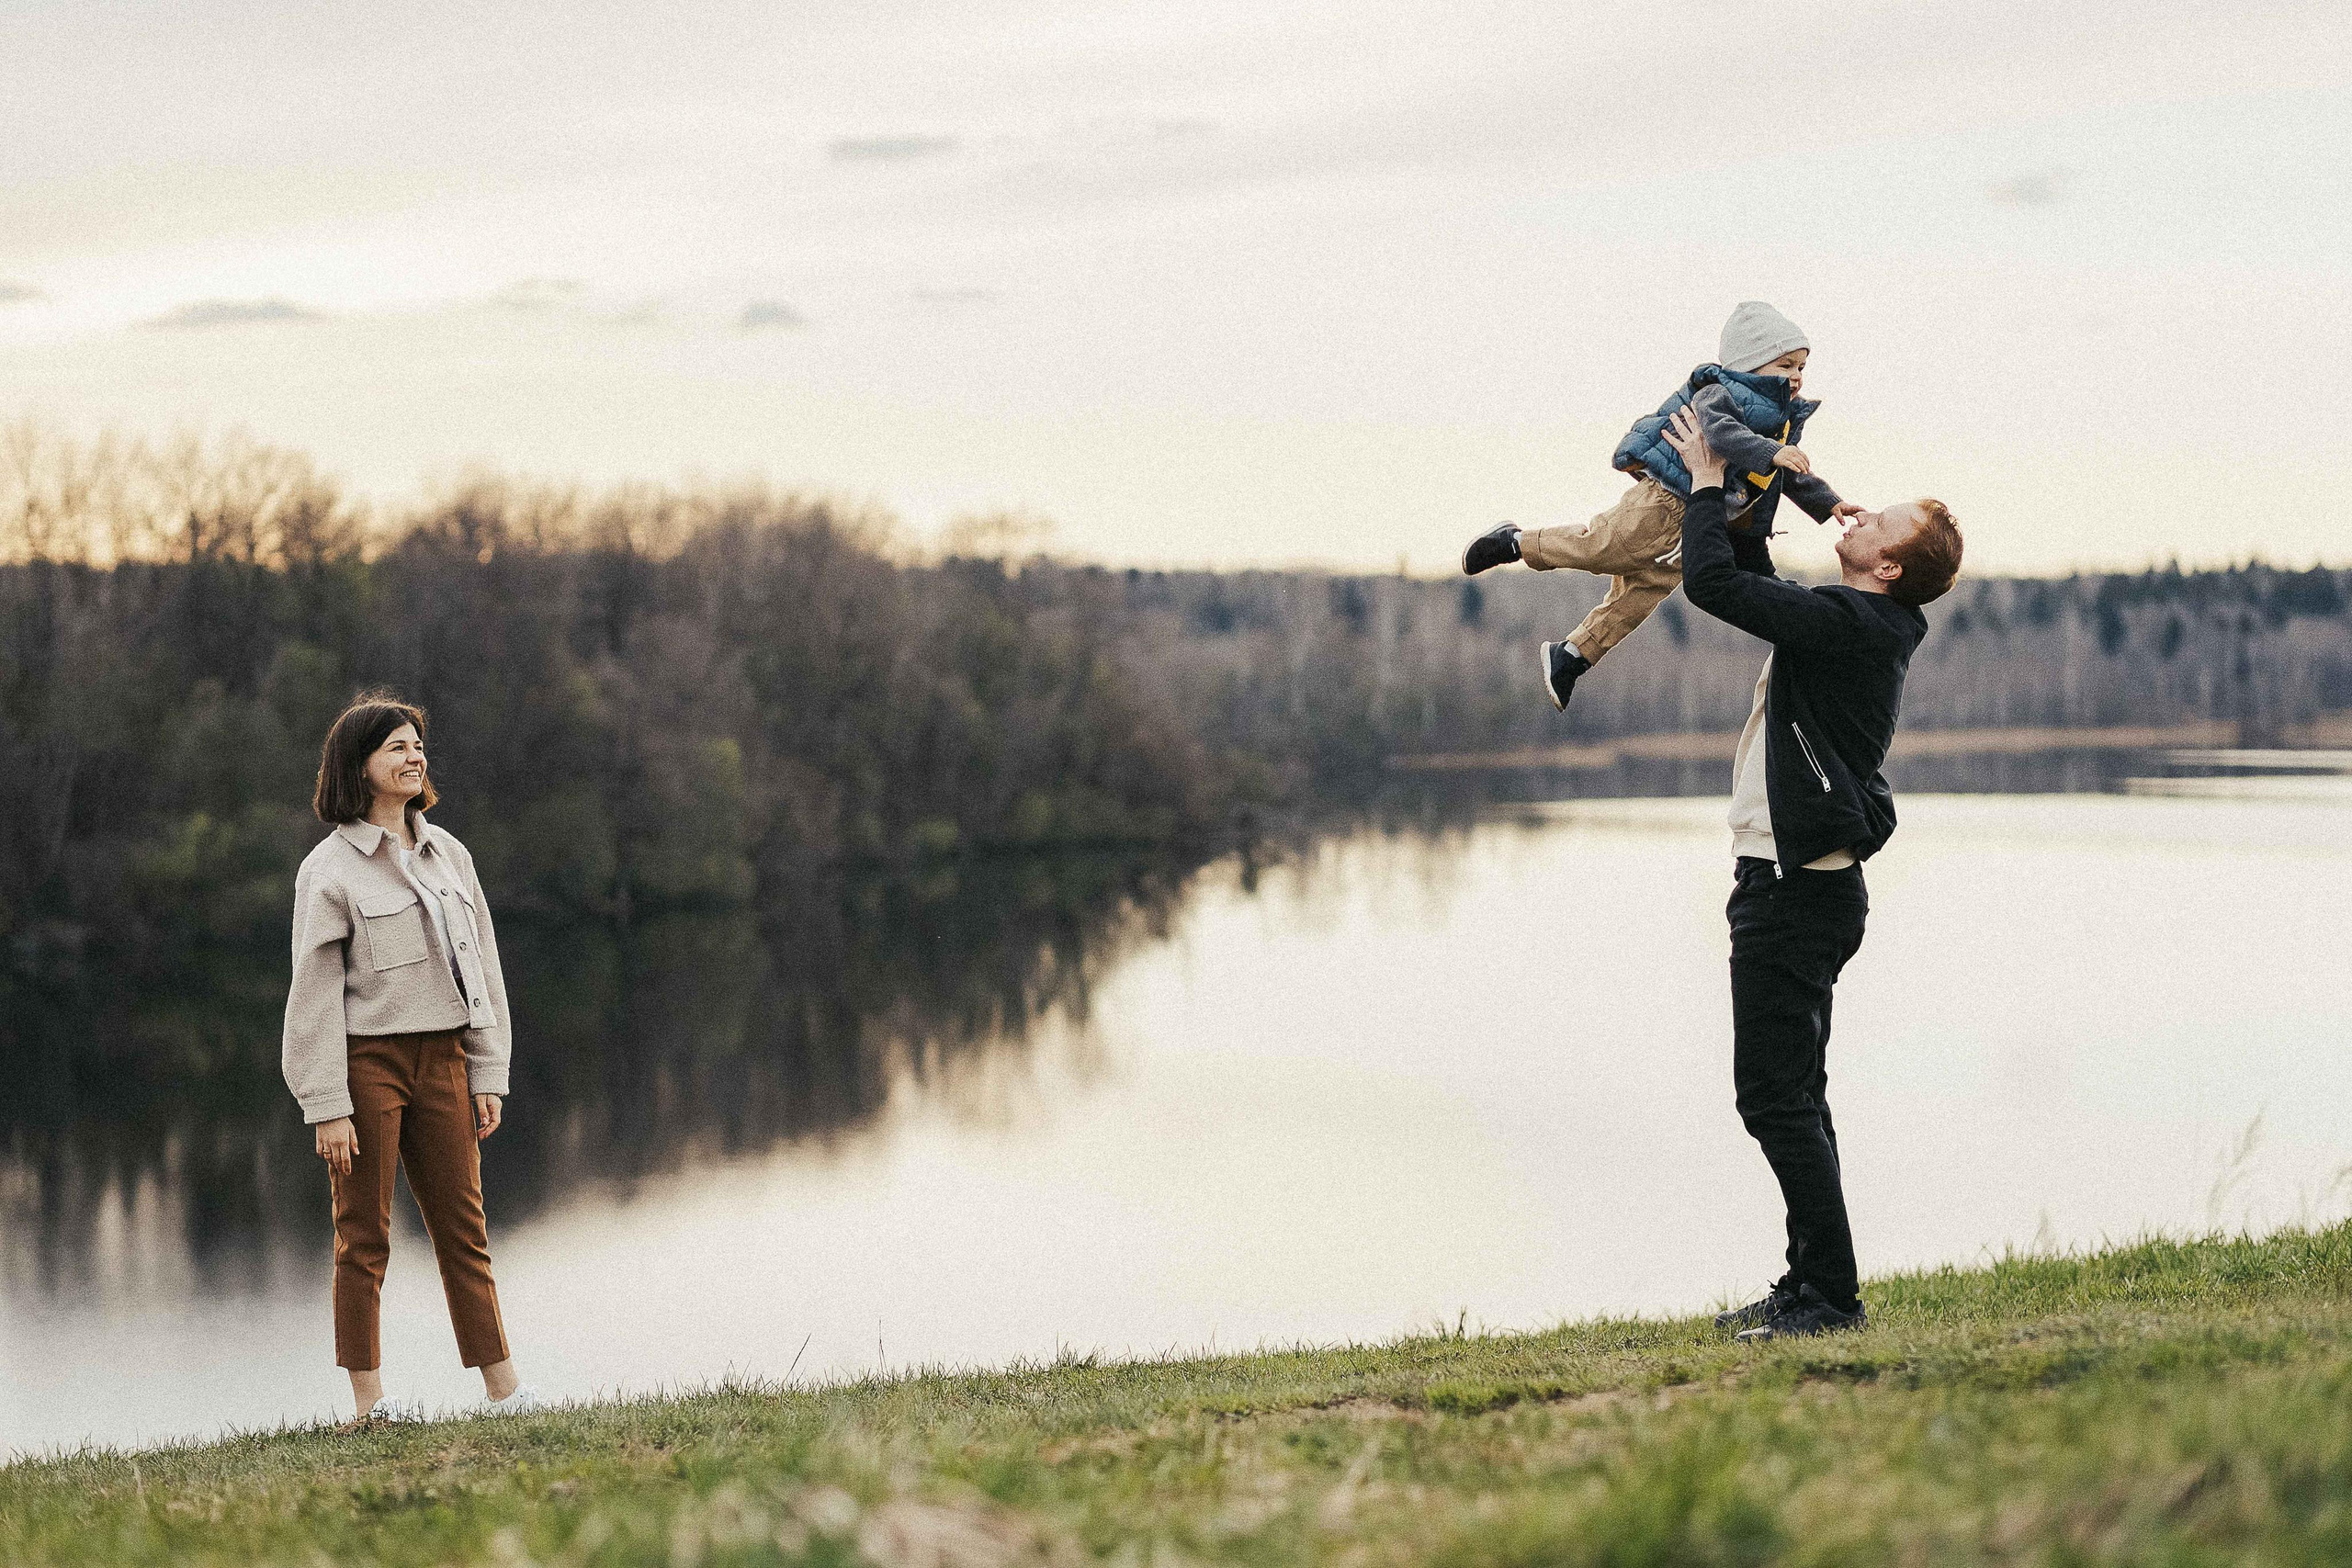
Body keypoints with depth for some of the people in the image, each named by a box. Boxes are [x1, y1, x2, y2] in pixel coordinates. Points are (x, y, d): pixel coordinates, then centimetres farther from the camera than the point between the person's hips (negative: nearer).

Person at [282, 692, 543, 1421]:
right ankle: (368, 1400, 5)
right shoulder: (329, 868, -5)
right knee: (364, 1234, 1)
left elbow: (482, 968, 13)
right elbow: (314, 990, -8)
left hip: (441, 1059, 5)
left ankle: (502, 1388, 5)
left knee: (463, 1225, 5)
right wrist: (327, 1106, -12)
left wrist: (488, 1074, 7)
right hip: (366, 1061, -5)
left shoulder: (447, 853, 11)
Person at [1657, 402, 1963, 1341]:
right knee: (1790, 1094, 15)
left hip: (1797, 890, -11)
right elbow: (1754, 582, 31)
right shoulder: (1854, 625, 13)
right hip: (1797, 881, 11)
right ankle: (1813, 1286, 20)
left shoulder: (1849, 623, -17)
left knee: (1775, 1092, -9)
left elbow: (1713, 582, -21)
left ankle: (1832, 1295, -7)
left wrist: (1707, 485, -7)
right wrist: (1742, 496, 21)